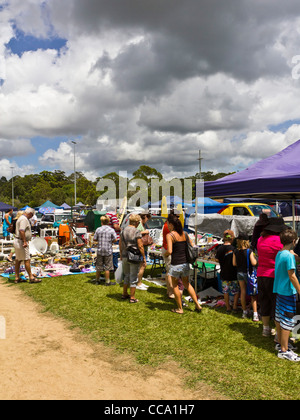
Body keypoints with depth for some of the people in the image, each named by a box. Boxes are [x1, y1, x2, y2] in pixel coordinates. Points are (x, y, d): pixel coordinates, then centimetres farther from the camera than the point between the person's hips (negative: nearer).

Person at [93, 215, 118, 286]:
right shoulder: (111, 230, -8)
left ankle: (97, 280, 25)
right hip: (108, 251, -2)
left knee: (99, 266, 13)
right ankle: (107, 281, 9)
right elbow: (115, 239, -9)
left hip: (100, 250, 3)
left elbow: (95, 239, 2)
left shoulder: (98, 229, -2)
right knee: (107, 267, 4)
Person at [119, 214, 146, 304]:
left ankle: (125, 294, 31)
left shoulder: (123, 230, 3)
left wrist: (121, 254, 24)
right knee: (133, 277, 5)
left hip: (125, 256, 6)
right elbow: (140, 246, -16)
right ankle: (132, 298, 12)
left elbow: (120, 244, 12)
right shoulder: (136, 232, -15)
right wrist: (144, 258, -7)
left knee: (126, 276, 21)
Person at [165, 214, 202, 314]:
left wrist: (165, 254, -3)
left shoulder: (170, 235, -14)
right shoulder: (184, 234, 5)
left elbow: (169, 251, -24)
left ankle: (180, 308, 22)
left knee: (175, 285, 14)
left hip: (176, 264, -6)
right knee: (187, 284, 23)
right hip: (185, 263, 6)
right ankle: (197, 305, 21)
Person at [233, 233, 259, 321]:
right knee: (253, 294, 3)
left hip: (240, 273, 4)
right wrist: (256, 259, 2)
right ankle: (255, 314, -1)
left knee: (243, 292, 14)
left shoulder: (236, 251, -3)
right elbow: (253, 263, -18)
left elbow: (234, 263, 1)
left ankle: (244, 312, 24)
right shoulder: (249, 251, -15)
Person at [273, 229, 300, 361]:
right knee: (288, 321, -2)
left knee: (279, 318, 17)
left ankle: (280, 343, 30)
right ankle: (284, 350, 4)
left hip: (279, 290, 9)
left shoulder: (279, 254, 8)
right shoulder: (289, 256, -18)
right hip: (288, 292, -9)